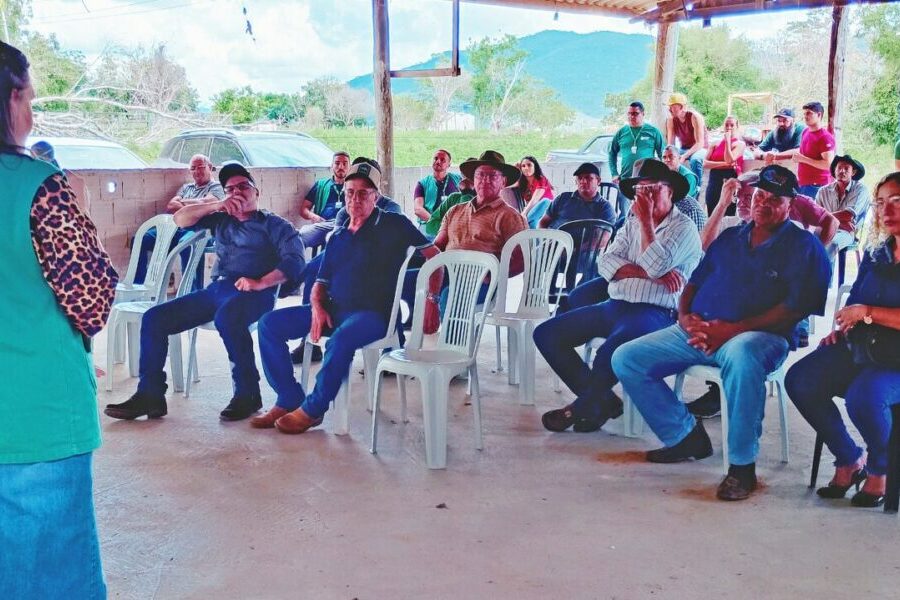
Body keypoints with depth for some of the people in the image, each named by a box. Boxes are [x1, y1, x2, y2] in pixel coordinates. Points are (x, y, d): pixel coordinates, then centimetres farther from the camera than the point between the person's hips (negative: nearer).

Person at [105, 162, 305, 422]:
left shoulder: (275, 225, 10)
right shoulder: (221, 219, 27)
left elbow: (294, 262, -6)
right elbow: (181, 219, 20)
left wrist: (260, 283, -21)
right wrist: (216, 205, 7)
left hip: (253, 293, -6)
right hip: (215, 288, 6)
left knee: (227, 318, -40)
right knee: (154, 317, -8)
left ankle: (248, 394, -26)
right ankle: (150, 395, -6)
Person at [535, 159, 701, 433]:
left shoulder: (684, 227, -1)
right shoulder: (632, 223, 18)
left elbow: (657, 266, -18)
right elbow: (607, 263, 4)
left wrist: (646, 221, -9)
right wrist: (651, 274, -10)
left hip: (655, 313, -7)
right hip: (615, 306, 8)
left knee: (608, 353, -36)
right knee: (546, 334, -4)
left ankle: (582, 408, -5)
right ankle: (602, 400, -3)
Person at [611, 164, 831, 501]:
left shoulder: (802, 245, 3)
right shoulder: (729, 238, 22)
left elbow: (796, 307, -10)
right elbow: (695, 282, 20)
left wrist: (733, 329, -19)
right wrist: (685, 317, -4)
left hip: (760, 335, -6)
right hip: (698, 331, 6)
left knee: (741, 355, -44)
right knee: (625, 359, -6)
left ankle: (742, 465, -28)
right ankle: (685, 436, 4)